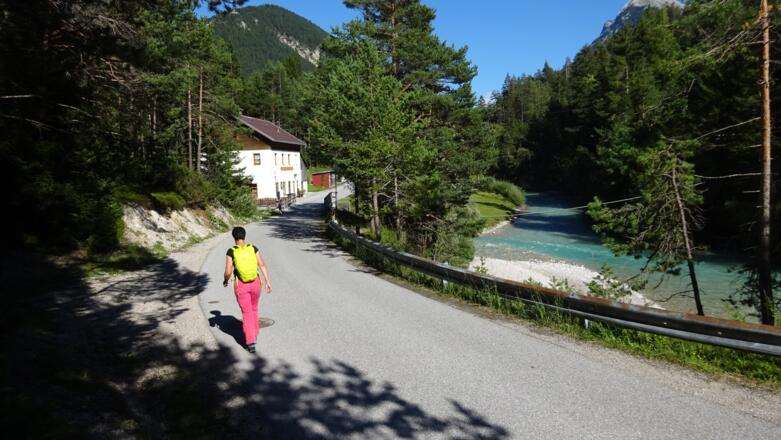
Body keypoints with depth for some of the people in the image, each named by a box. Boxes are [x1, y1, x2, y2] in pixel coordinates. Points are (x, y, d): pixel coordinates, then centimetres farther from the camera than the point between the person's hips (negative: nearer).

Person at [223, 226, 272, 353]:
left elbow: (228, 272, -13)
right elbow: (262, 265, -9)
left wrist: (225, 281, 9)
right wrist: (268, 281, -6)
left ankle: (251, 342, -1)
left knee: (247, 313, 6)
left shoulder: (231, 252, -12)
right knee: (253, 309, 26)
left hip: (241, 285, -3)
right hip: (255, 283, 3)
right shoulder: (253, 248, -5)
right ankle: (254, 335, 40)